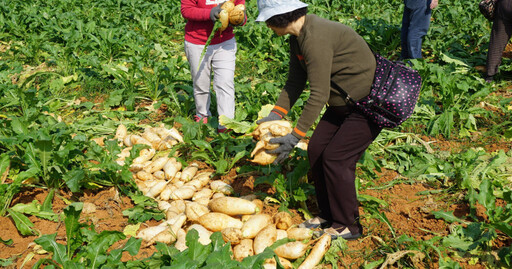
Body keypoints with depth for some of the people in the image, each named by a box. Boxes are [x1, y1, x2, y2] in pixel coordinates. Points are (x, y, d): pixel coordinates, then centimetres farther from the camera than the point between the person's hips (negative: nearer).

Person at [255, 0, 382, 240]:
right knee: (316, 150, 8)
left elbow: (319, 95, -28)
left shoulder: (316, 38, -28)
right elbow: (295, 82, 8)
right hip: (344, 103, 10)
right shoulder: (298, 37, 3)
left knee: (336, 158, -9)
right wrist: (276, 114, -3)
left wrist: (295, 136, -24)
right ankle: (328, 215, 22)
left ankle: (348, 226, 9)